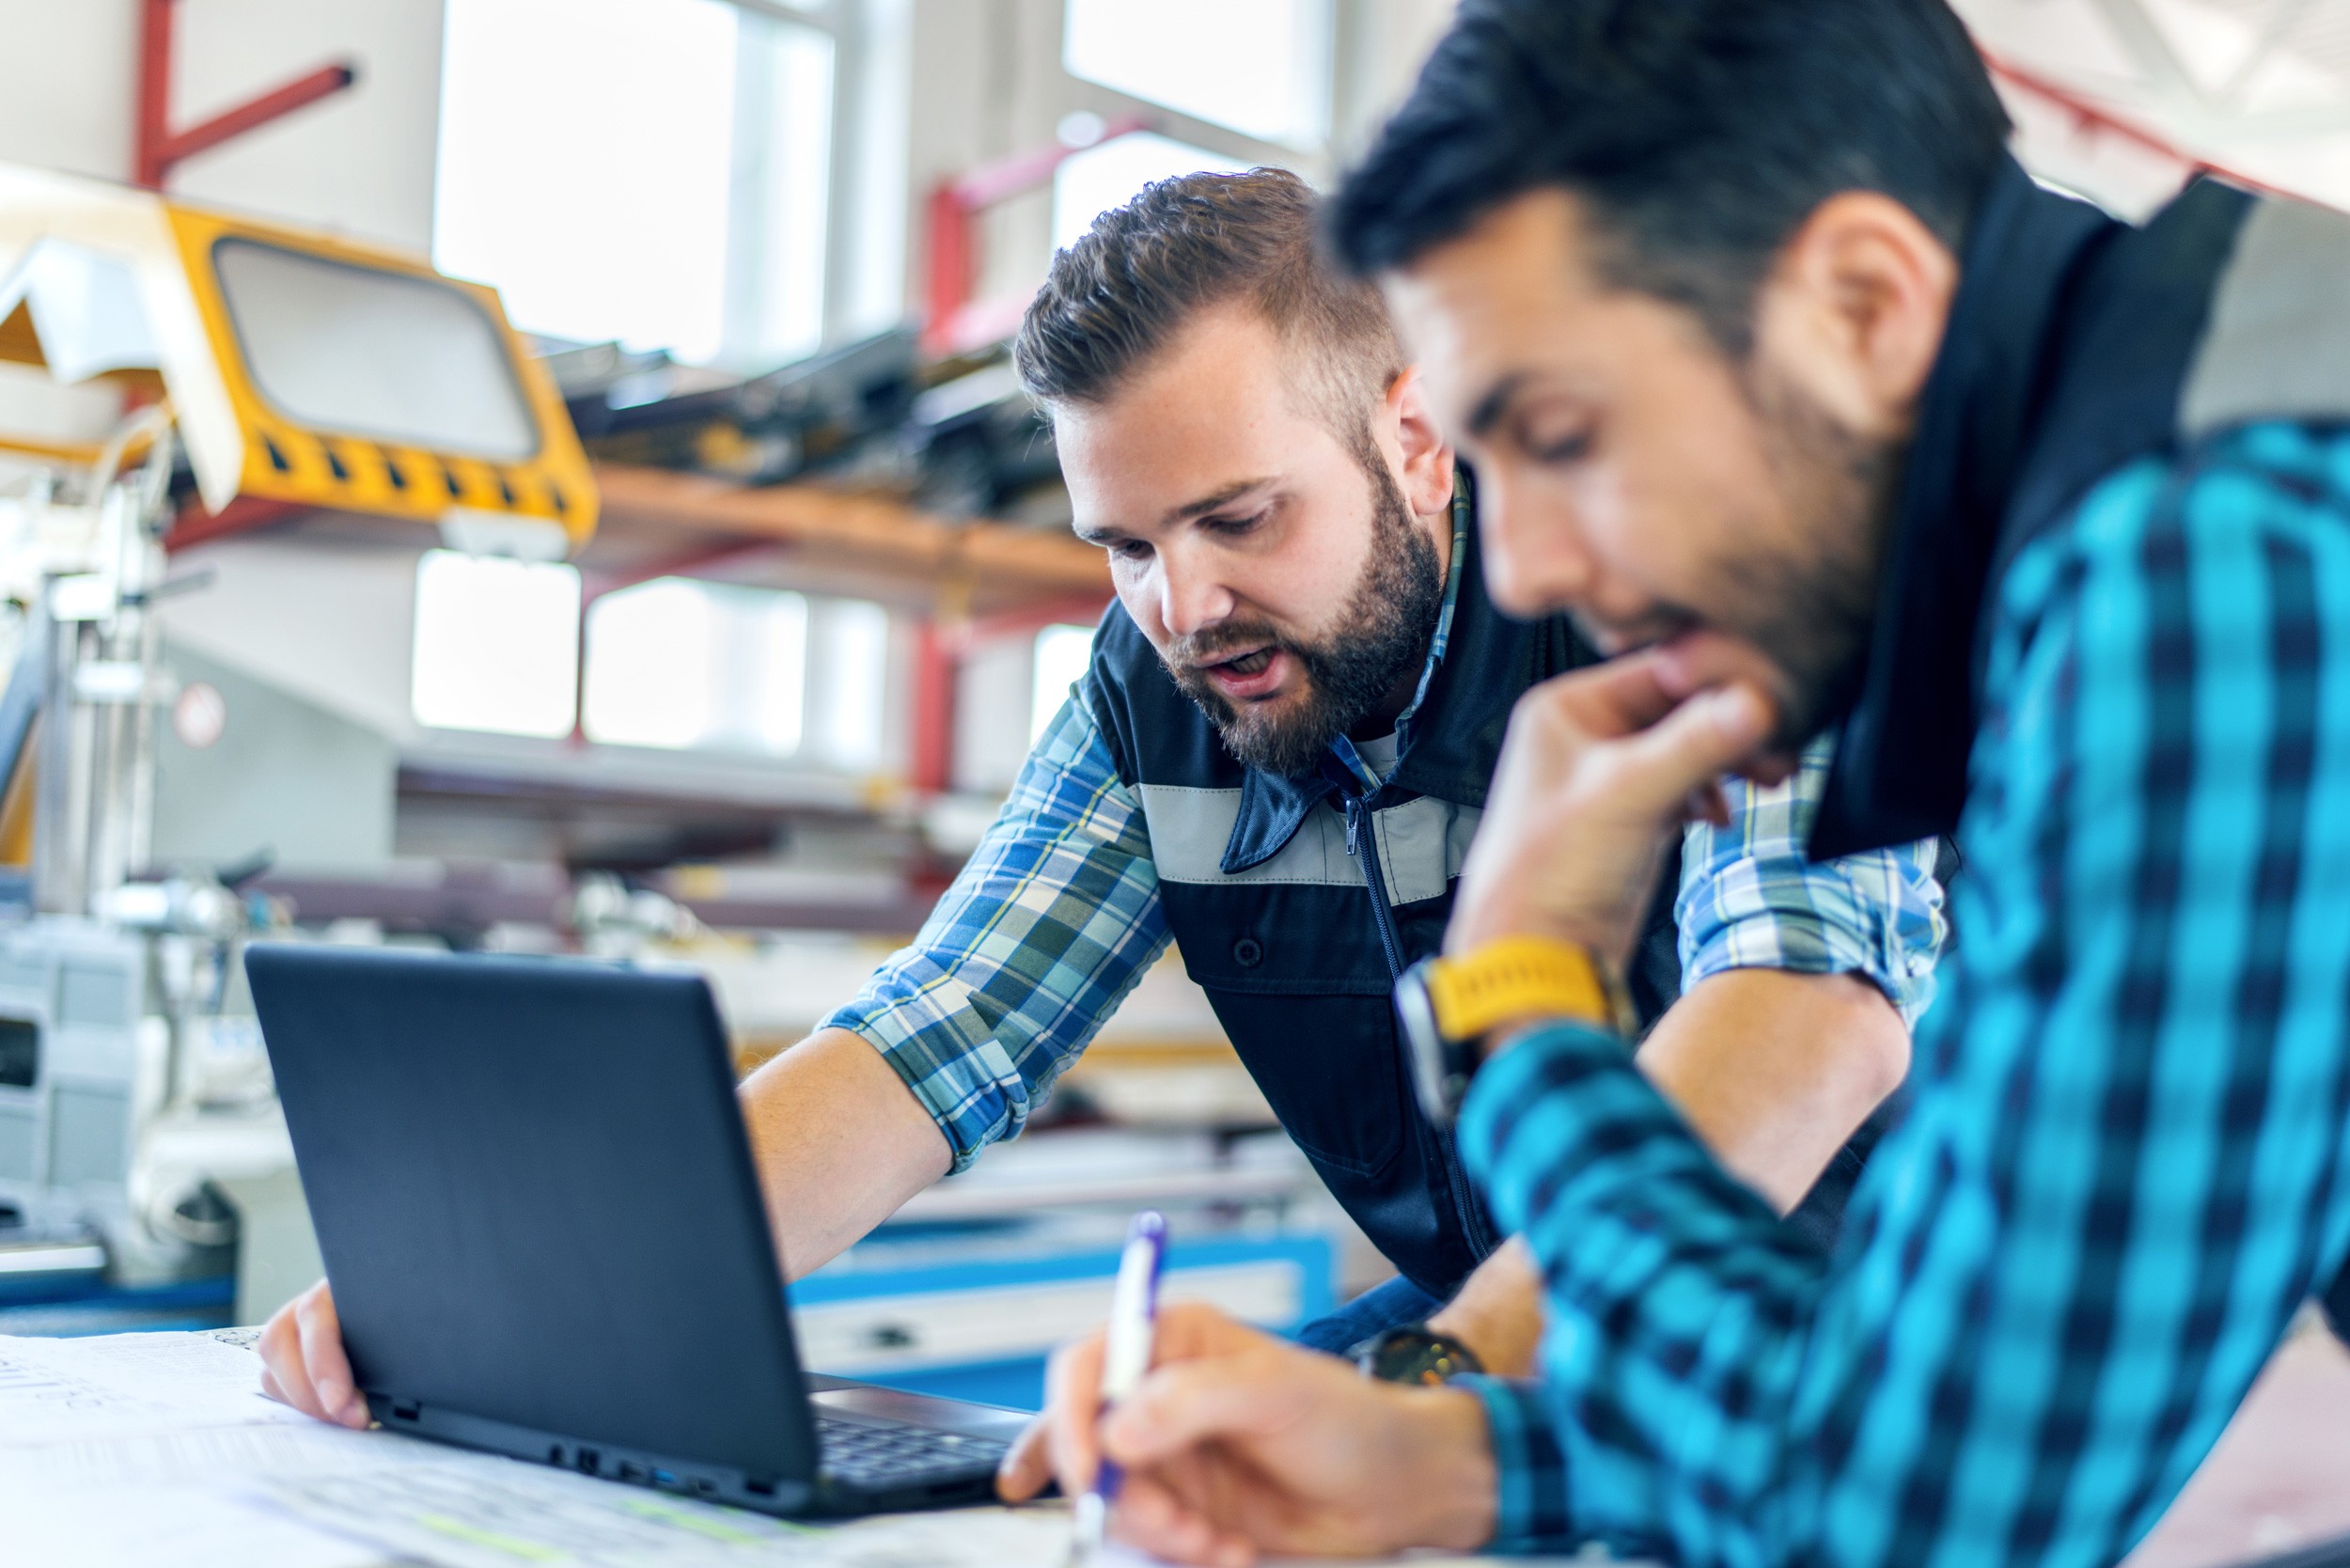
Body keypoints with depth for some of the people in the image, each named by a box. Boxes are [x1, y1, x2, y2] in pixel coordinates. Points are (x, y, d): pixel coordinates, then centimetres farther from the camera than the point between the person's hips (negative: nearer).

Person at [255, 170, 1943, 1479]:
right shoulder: (1154, 690, -2)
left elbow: (1816, 1002, -36)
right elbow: (925, 1051, -6)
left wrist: (1427, 1386, -50)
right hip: (1485, 1329, 5)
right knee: (1044, 1475, -17)